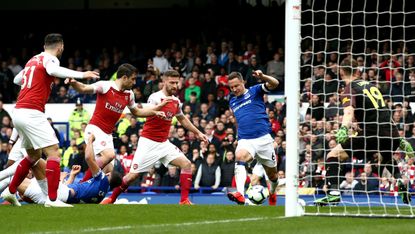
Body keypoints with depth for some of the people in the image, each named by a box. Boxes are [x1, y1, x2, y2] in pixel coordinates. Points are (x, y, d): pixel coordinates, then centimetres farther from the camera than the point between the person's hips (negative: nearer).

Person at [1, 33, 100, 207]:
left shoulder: (33, 60, 21)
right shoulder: (50, 59, -3)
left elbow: (17, 79, 34)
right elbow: (53, 70, -28)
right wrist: (81, 75, -30)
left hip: (18, 112, 9)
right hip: (32, 113, -9)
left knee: (33, 155, 25)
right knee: (53, 153, -10)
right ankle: (52, 199, -20)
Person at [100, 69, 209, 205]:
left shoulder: (176, 101, 7)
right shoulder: (155, 97, -14)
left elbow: (182, 119, 26)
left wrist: (198, 133, 28)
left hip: (164, 143, 6)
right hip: (148, 142, -6)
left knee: (186, 164, -11)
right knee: (133, 175, -6)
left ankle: (184, 200, -9)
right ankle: (111, 199, 13)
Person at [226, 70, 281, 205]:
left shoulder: (254, 91, 3)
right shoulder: (232, 102, 18)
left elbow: (274, 84, -13)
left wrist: (262, 77, -31)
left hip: (263, 138, -2)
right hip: (245, 140, 2)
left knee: (272, 174, 8)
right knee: (240, 157, -33)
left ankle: (273, 192, 42)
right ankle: (240, 194, -51)